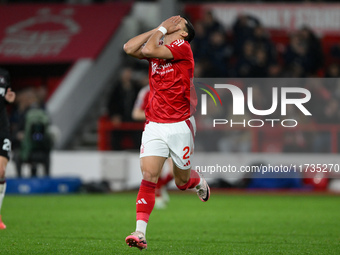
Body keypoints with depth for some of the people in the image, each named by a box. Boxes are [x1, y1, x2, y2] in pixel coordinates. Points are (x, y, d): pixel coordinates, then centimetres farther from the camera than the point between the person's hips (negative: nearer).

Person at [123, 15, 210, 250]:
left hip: (180, 125, -4)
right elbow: (129, 48, -1)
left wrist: (162, 29, -6)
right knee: (148, 175, -13)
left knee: (182, 182, 10)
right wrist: (157, 29, 1)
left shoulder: (182, 47, -10)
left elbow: (148, 50, -21)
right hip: (154, 125, 4)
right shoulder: (159, 47, 11)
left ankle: (200, 183, 46)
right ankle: (140, 231, -18)